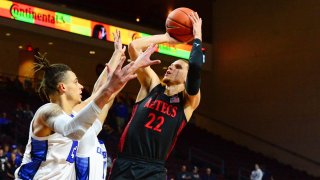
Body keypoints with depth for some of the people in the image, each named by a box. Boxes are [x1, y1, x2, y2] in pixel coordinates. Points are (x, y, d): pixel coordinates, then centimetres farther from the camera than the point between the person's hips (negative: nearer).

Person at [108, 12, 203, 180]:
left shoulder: (188, 102, 6)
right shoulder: (152, 86, 13)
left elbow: (195, 67, -12)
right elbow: (134, 46, 8)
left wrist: (197, 37, 1)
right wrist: (166, 37, 16)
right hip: (123, 165, 2)